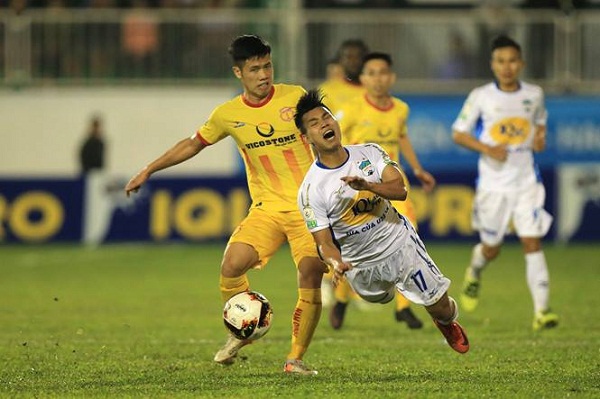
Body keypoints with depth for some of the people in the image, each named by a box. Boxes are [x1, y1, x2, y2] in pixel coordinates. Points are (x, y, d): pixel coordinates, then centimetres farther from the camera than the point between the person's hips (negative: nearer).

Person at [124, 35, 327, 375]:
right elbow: (193, 144, 18)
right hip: (267, 207, 2)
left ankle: (296, 357, -1)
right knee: (233, 264, -19)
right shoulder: (228, 115, 3)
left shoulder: (295, 97, -3)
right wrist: (148, 171, 16)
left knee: (310, 277, -15)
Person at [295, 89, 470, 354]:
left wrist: (367, 186, -43)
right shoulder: (311, 190, -21)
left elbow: (400, 190, -23)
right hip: (360, 263, -1)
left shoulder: (369, 153, -12)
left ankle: (448, 322, 43)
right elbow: (324, 242, -19)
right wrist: (335, 263, -42)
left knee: (440, 308, 5)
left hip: (401, 243, 1)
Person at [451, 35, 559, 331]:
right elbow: (458, 133, 0)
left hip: (527, 182, 1)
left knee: (532, 243, -11)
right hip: (493, 182, -1)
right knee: (491, 249, 9)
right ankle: (474, 273, 46)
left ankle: (541, 311, -14)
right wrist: (487, 149, -16)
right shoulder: (481, 96, -5)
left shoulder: (534, 94, 3)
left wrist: (541, 137, -1)